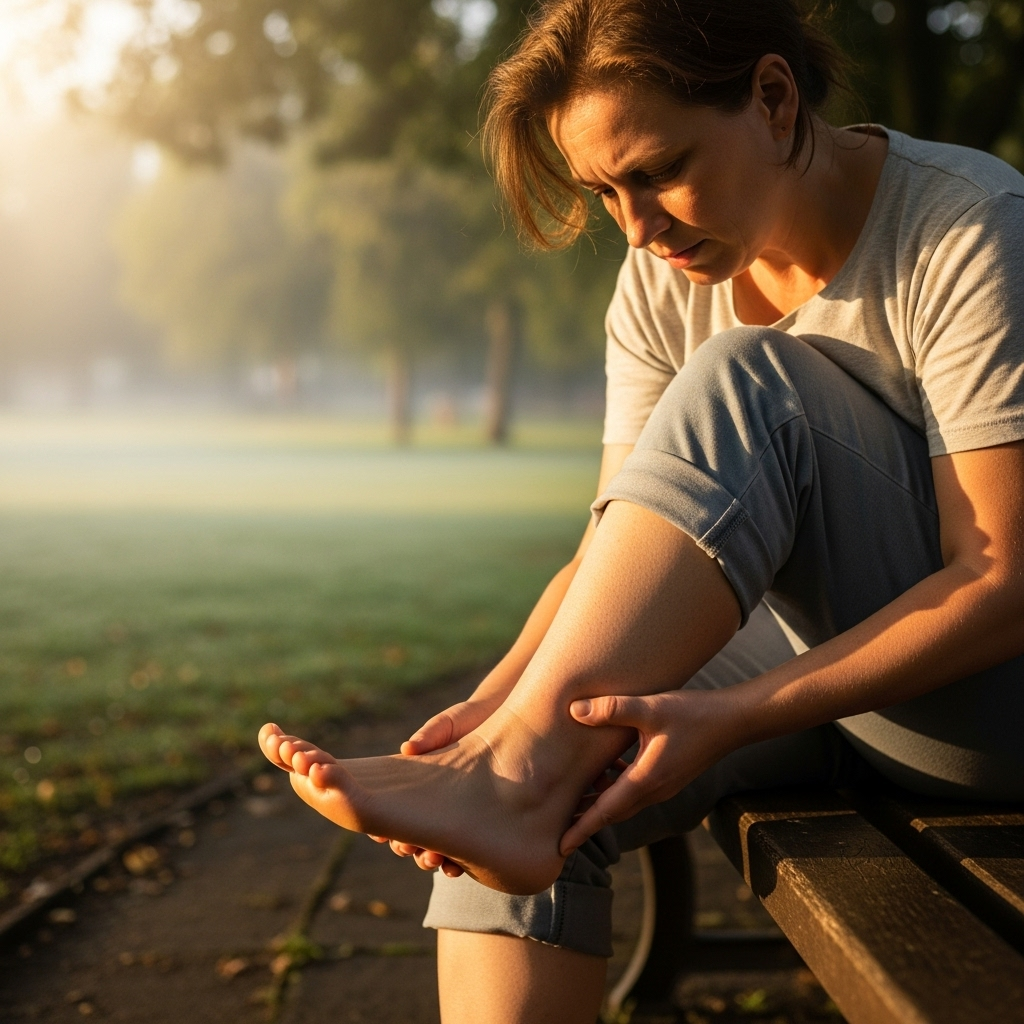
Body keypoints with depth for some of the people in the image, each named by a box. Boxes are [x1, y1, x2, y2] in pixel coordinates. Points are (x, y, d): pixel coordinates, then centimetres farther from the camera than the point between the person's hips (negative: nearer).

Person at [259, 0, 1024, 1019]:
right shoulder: (665, 283, 1)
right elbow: (622, 556, -3)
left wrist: (725, 717, -34)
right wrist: (495, 702, -23)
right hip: (809, 658, 5)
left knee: (739, 381, -28)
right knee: (533, 819, -22)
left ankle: (523, 767, -32)